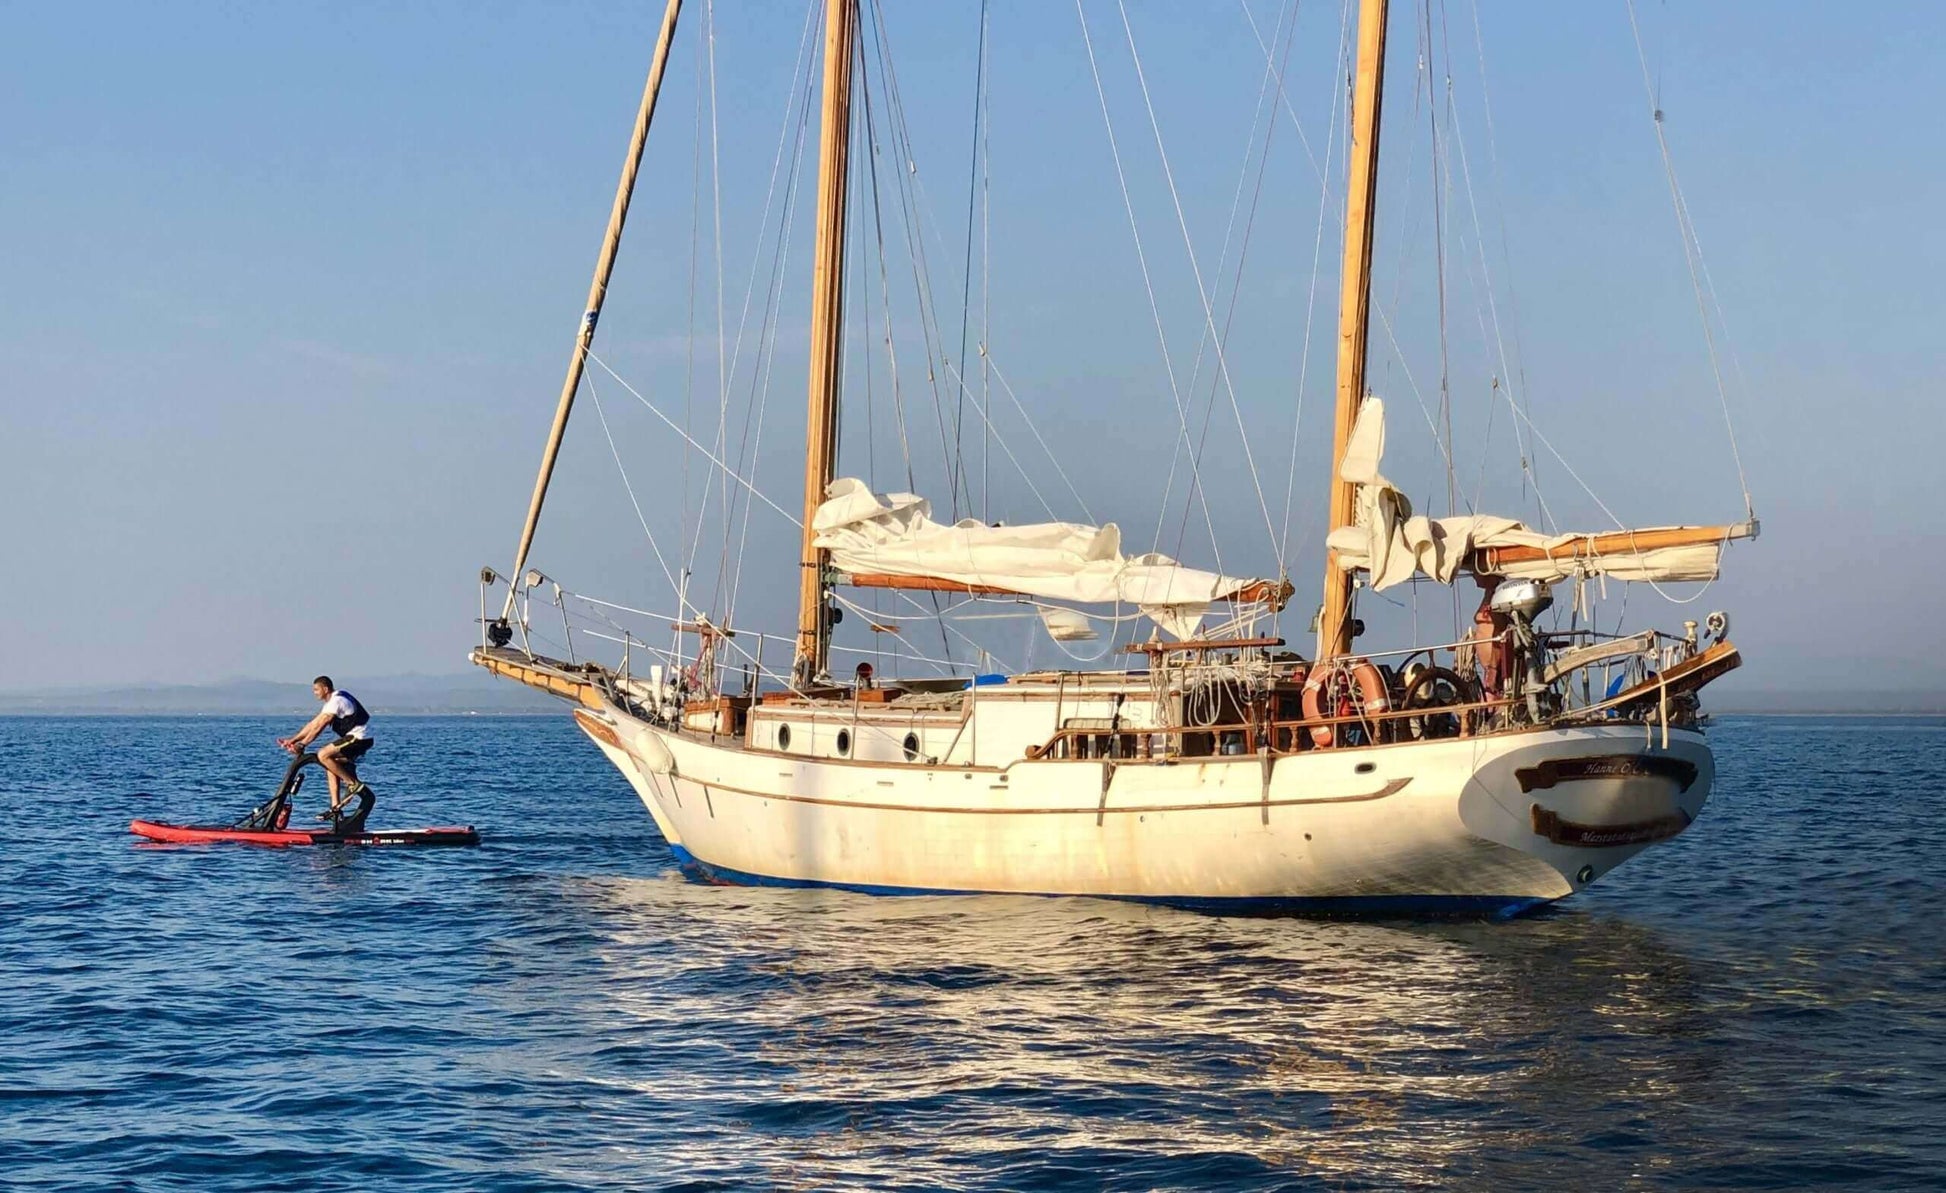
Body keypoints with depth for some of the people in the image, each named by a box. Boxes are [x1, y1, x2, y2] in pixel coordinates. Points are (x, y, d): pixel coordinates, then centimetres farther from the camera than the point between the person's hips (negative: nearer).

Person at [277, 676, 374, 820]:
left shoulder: (337, 701, -16)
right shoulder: (332, 702, 17)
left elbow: (318, 727, -19)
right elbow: (313, 724, 18)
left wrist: (301, 744, -18)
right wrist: (292, 740, 14)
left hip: (359, 737, -10)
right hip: (355, 737, 10)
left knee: (323, 755, -18)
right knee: (331, 765, 10)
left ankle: (353, 784, -12)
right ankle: (335, 807, 9)